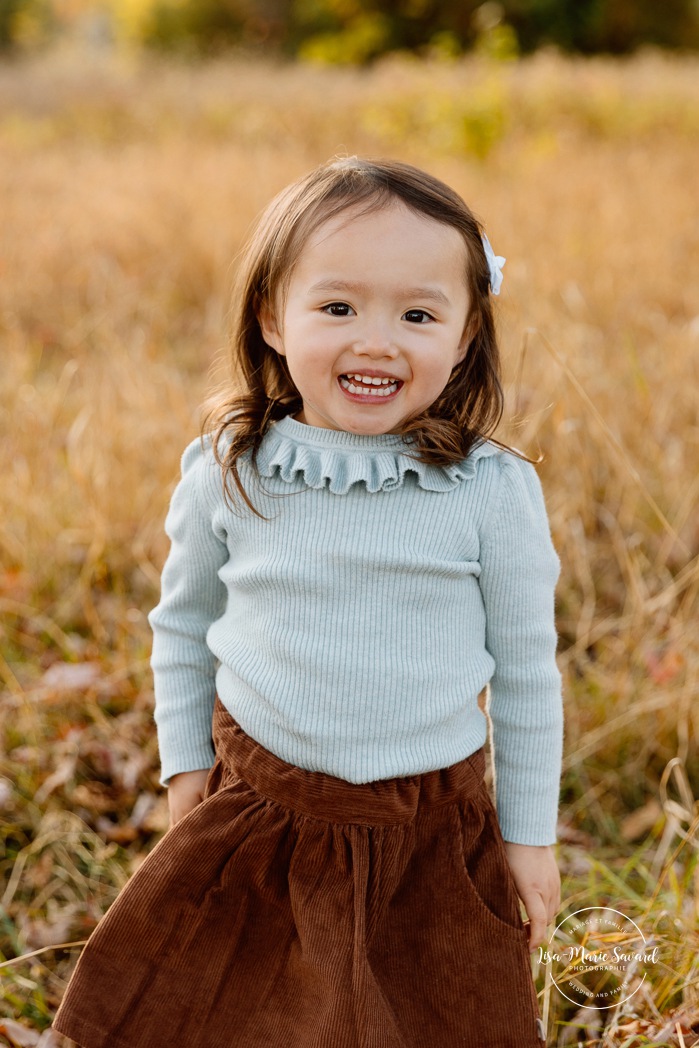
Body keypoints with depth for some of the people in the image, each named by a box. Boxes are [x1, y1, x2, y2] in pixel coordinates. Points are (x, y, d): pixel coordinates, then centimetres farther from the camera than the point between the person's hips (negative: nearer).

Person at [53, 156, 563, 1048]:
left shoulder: (494, 491, -12)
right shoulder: (225, 476, -8)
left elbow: (526, 669, -2)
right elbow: (182, 625, 8)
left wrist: (531, 837, 3)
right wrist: (184, 767, 7)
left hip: (433, 835, -1)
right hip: (255, 817, 2)